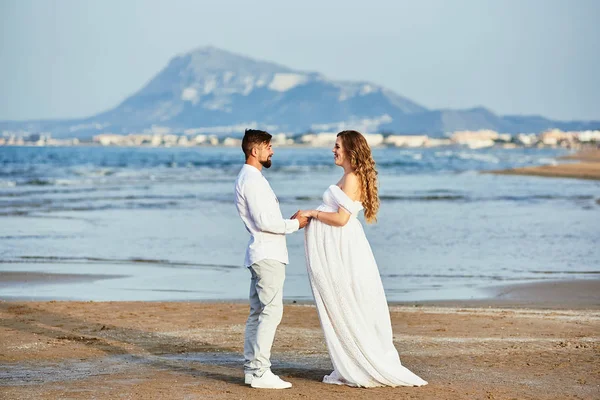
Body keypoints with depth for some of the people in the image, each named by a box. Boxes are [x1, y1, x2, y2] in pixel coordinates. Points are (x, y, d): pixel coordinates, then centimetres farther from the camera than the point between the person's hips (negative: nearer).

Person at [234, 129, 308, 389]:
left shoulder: (251, 178, 18)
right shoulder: (252, 180, -15)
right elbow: (263, 222, -21)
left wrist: (291, 222, 9)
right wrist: (294, 224, -9)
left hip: (262, 254, 11)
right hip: (268, 255, -11)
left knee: (258, 312, 11)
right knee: (271, 311, -11)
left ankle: (251, 368, 15)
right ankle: (260, 372, -12)